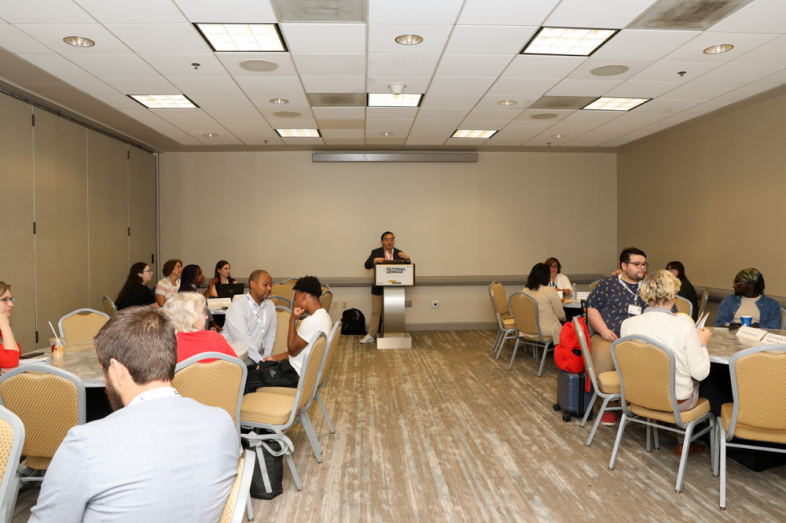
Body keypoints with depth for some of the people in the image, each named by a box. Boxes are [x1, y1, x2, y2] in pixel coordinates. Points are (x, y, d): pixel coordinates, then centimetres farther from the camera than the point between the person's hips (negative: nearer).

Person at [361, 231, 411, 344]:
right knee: (376, 311, 3)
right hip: (379, 287, -1)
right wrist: (375, 260, -24)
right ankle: (371, 335, 8)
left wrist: (407, 258, -18)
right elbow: (367, 265, -5)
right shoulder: (375, 252, 2)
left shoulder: (399, 253, 6)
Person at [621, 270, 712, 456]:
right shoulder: (685, 326, -23)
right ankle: (684, 443, 39)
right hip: (676, 401, -4)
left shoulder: (627, 324, -13)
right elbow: (700, 372, -14)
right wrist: (702, 343, 3)